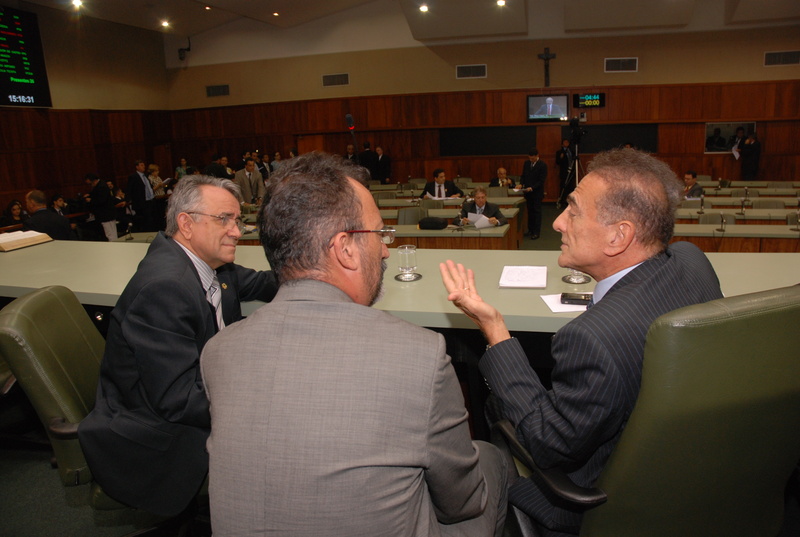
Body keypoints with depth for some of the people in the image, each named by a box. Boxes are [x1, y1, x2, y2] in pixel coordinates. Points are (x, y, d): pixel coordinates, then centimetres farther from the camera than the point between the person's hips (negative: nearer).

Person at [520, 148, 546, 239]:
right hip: (527, 192, 5)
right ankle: (530, 229, 19)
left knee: (537, 212, -1)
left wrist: (532, 188, -22)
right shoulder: (526, 163, 7)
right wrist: (521, 184, -5)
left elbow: (541, 180, -13)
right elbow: (523, 175, 14)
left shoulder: (542, 165, -11)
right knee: (530, 211, 11)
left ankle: (536, 232, 1)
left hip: (537, 192, -5)